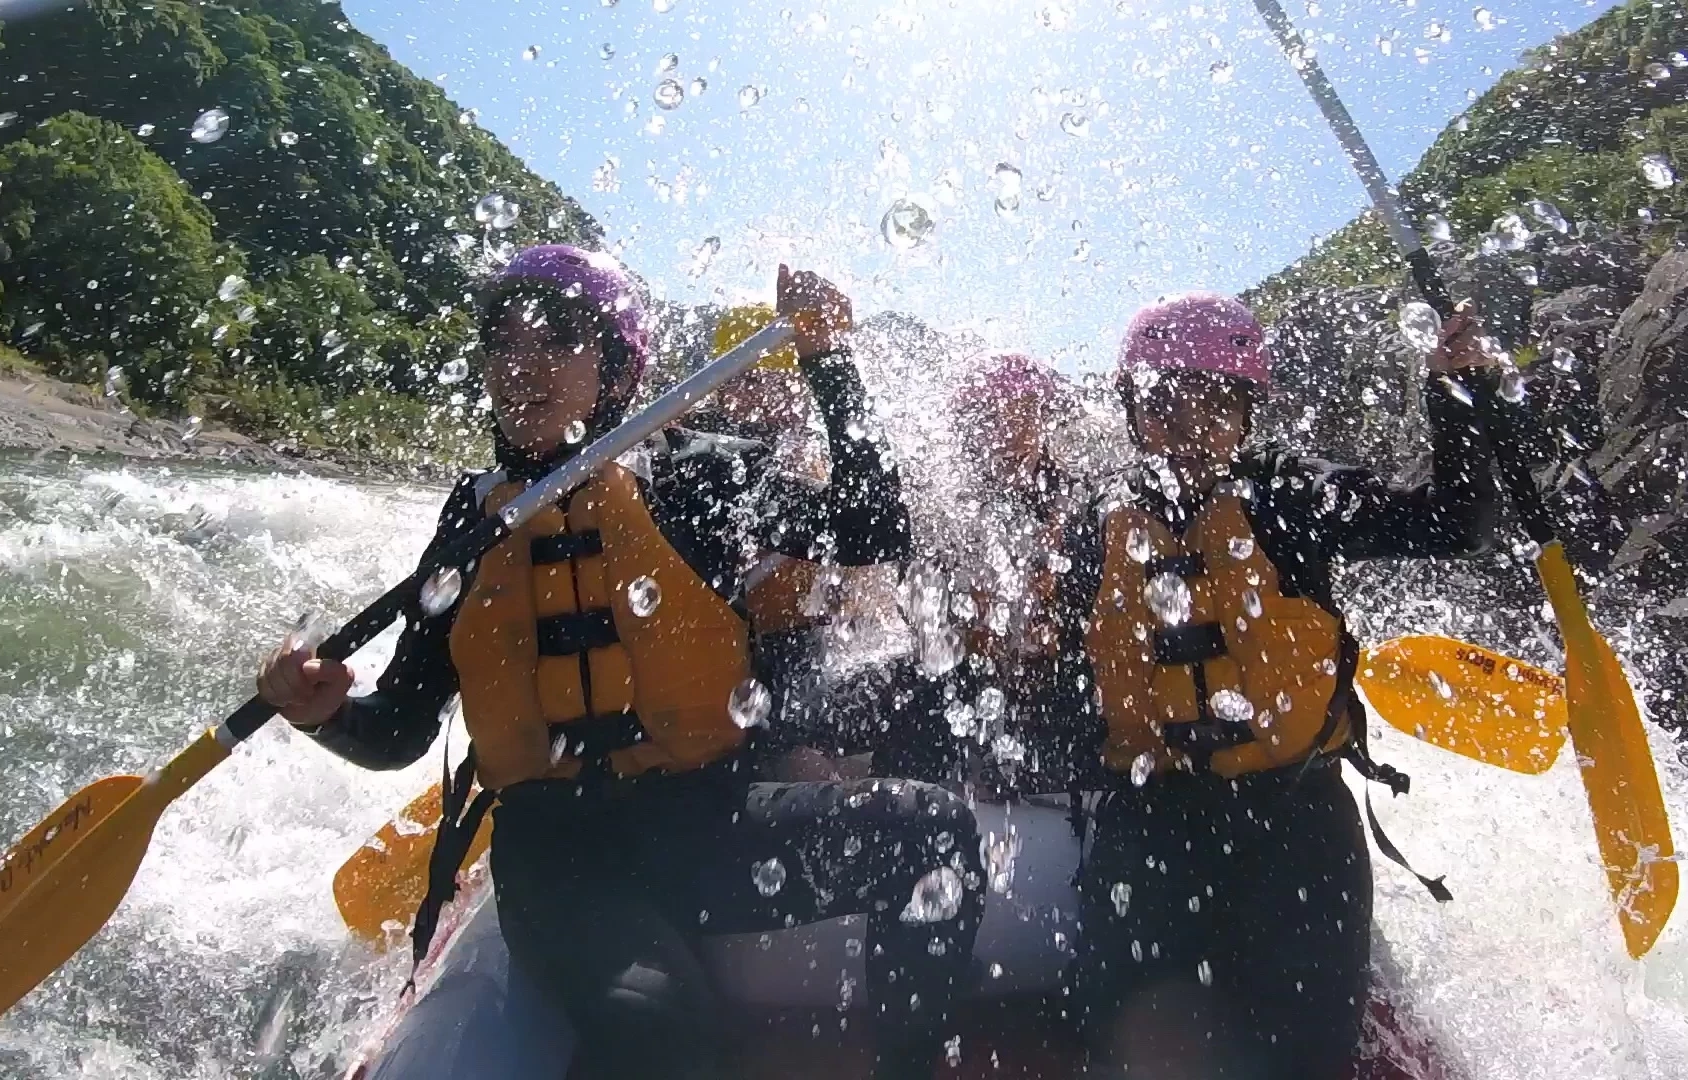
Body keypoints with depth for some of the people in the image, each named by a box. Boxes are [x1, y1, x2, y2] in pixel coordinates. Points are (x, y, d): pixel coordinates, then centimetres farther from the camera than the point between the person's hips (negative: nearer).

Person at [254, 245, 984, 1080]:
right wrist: (330, 714, -7)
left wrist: (829, 365, -4)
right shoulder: (474, 518, 11)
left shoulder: (694, 476, 7)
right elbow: (401, 727, 15)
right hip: (559, 852, -1)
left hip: (710, 826, 1)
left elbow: (876, 534, 0)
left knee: (933, 826, -22)